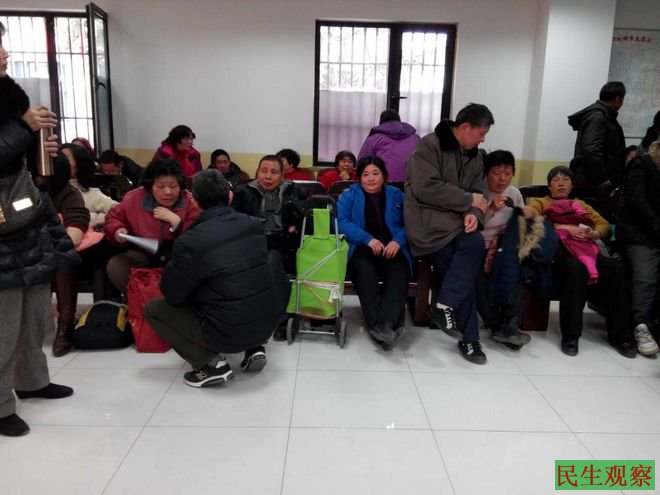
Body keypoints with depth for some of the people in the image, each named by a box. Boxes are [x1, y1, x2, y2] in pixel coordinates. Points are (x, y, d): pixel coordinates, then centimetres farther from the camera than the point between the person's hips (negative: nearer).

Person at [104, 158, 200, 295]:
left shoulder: (191, 202, -8)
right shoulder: (134, 198, 2)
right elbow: (113, 217, 20)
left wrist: (174, 220, -22)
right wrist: (118, 231, -4)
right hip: (143, 255, 3)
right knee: (115, 265, -22)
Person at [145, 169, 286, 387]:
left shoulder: (190, 241, -16)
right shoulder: (254, 224, 1)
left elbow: (172, 295, -5)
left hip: (227, 333, -5)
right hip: (268, 323, 6)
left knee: (153, 309, 13)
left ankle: (211, 363, 1)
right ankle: (255, 349, 18)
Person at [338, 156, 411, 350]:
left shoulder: (396, 195, 22)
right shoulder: (350, 195, 15)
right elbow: (341, 222, -2)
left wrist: (398, 241, -12)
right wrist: (368, 239, -15)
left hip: (392, 249, 2)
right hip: (362, 248, -1)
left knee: (399, 274, -33)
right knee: (365, 271, -37)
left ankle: (384, 325, -47)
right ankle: (381, 326, -45)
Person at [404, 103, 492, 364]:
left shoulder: (474, 155, 16)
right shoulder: (429, 145, -9)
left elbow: (478, 192, 11)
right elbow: (426, 189, -19)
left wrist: (473, 213, -13)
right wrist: (469, 200, -13)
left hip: (457, 220, 7)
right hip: (429, 219, -7)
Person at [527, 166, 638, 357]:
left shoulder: (581, 204, 34)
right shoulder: (539, 202, 22)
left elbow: (605, 225, 21)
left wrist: (594, 233, -3)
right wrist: (564, 228, -10)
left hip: (587, 250, 4)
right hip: (557, 252, -4)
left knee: (616, 267, -29)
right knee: (576, 268, -39)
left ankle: (620, 335, -21)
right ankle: (570, 336, -31)